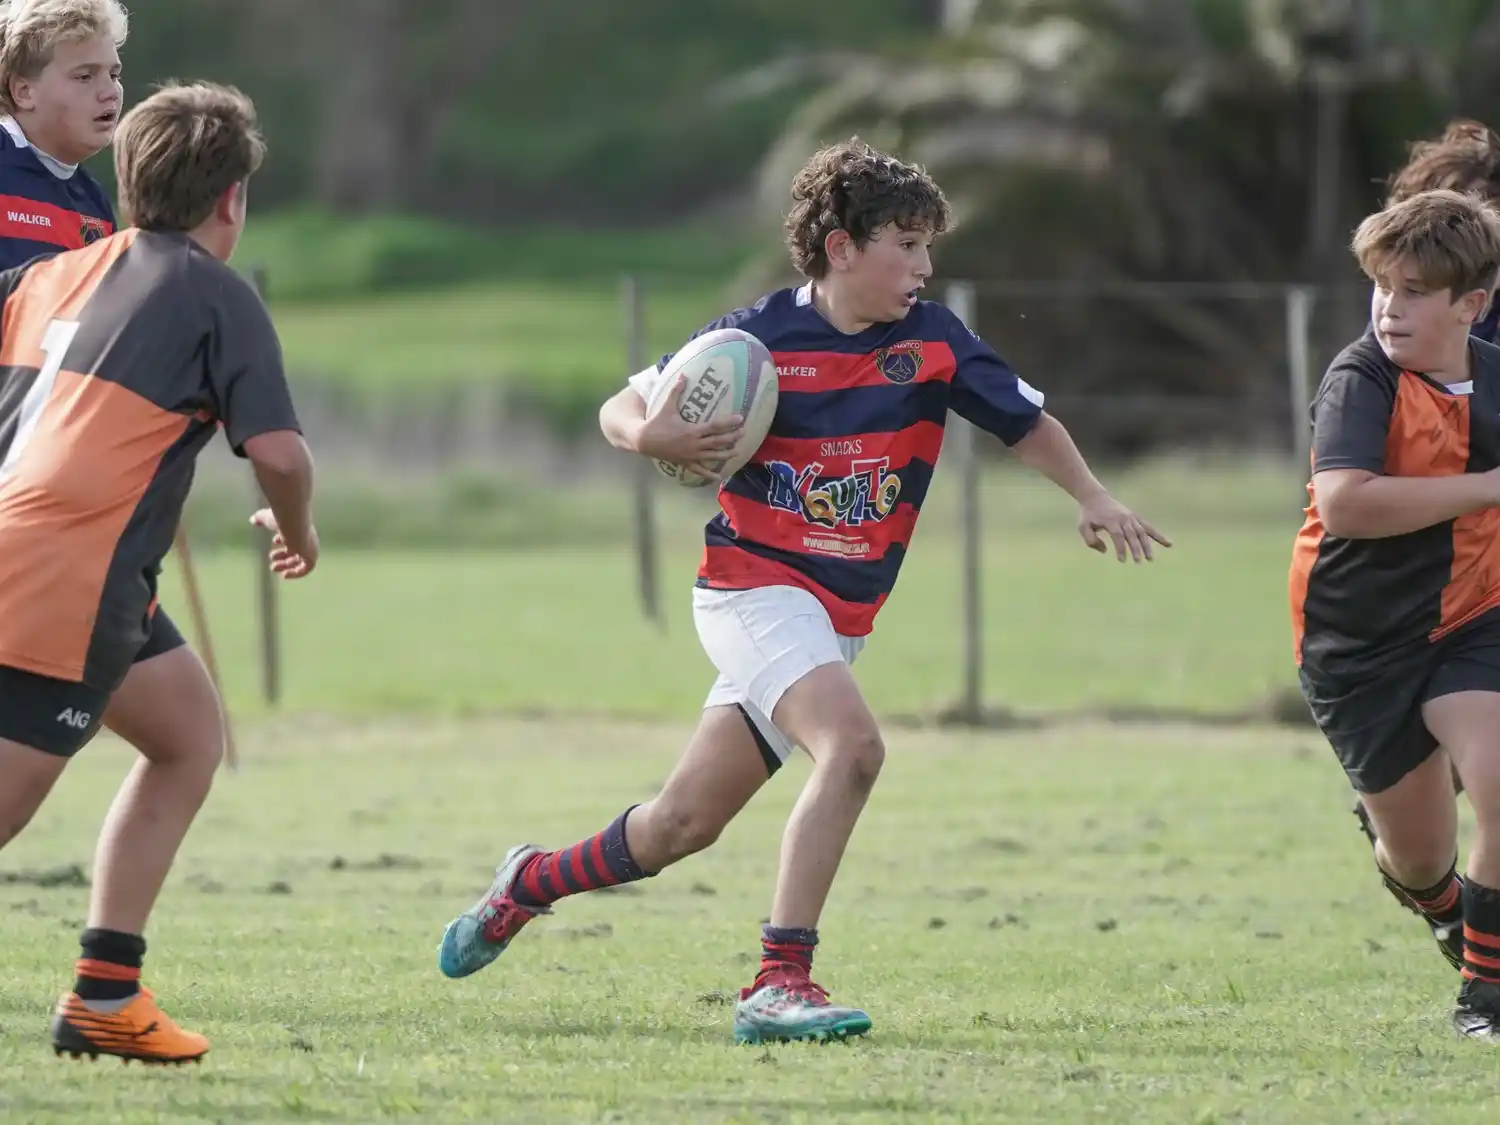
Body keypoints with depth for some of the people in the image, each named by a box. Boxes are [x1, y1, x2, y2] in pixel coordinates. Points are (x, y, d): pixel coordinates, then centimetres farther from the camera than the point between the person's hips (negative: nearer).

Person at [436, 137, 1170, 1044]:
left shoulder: (933, 342, -1)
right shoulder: (756, 338, -9)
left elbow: (1027, 420, 9)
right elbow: (623, 408, 1)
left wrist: (1093, 499, -6)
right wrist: (652, 437, -21)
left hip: (838, 620, 5)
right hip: (754, 589, -5)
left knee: (681, 828, 10)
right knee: (853, 743, -30)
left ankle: (531, 884, 37)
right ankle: (780, 983, -29)